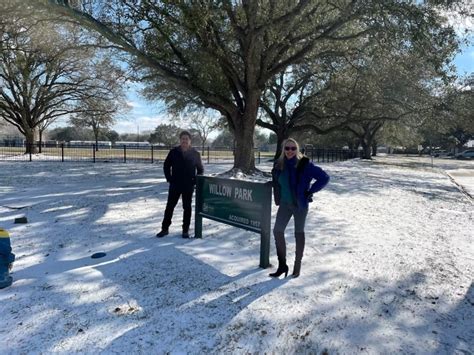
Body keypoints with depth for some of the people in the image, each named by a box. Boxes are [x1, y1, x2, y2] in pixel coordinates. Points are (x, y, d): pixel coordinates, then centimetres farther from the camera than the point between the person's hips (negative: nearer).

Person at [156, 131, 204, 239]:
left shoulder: (195, 153, 0)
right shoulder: (174, 152, 0)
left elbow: (200, 169, 8)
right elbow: (166, 166, 8)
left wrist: (195, 181, -1)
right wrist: (169, 179, 1)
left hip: (189, 186, 0)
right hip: (175, 185, 1)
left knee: (187, 207, 6)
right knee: (170, 206, 5)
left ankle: (185, 230, 17)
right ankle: (165, 228, 17)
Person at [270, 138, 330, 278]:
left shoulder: (304, 164, -16)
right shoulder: (279, 164, -1)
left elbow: (324, 177, -15)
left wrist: (309, 192, -14)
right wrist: (277, 198, 12)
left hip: (300, 204, -5)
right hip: (285, 204, 5)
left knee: (299, 233, 9)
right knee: (277, 231, 1)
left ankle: (297, 265, 26)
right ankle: (282, 265, 14)